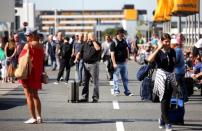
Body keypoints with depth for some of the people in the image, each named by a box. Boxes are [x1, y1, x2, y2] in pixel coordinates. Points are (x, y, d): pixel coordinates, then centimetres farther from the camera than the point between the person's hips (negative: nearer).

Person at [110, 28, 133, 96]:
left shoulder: (124, 41, 8)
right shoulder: (114, 43, -12)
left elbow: (127, 50, 21)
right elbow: (112, 54, -16)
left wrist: (127, 58, 9)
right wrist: (114, 63, -21)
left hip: (124, 62, 7)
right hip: (117, 63, -6)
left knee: (125, 78, 10)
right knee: (116, 78, 0)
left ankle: (127, 91, 16)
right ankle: (116, 91, 7)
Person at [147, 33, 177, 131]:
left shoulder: (172, 51, 6)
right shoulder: (158, 52, -7)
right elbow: (149, 59, -26)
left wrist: (175, 79, 15)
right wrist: (159, 48, -22)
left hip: (171, 76, 5)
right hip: (161, 75, -5)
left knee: (168, 100, 9)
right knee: (164, 100, -7)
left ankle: (162, 120, 23)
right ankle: (167, 123, -7)